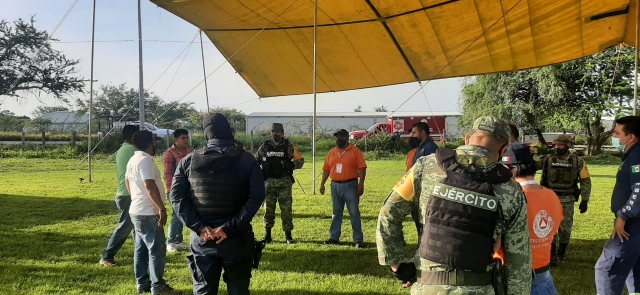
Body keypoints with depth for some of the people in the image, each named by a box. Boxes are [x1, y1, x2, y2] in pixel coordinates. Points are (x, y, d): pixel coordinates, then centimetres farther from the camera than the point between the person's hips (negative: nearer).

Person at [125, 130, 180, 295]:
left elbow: (128, 182, 24)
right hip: (148, 213, -10)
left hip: (137, 211, 10)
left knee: (141, 249, 15)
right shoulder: (145, 160, -19)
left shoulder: (133, 160, 13)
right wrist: (162, 208, -23)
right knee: (157, 250, -4)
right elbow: (150, 186, -25)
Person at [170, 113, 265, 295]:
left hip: (202, 238, 1)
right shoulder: (246, 160, -3)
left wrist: (199, 227, -10)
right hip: (236, 237, -1)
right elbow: (256, 197, -13)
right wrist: (230, 227, -15)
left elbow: (176, 197, -4)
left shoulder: (189, 160, 2)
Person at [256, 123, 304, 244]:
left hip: (284, 182, -1)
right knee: (268, 208, 6)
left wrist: (290, 164, -16)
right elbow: (256, 161, 17)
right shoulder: (264, 147, 7)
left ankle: (288, 235, 7)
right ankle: (267, 235, 17)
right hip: (268, 182, 2)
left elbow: (300, 160, 3)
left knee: (286, 208, -1)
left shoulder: (289, 147, 1)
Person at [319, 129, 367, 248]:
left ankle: (358, 240, 2)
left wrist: (361, 184, -16)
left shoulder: (355, 151, -5)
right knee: (336, 213, 13)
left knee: (354, 213, -1)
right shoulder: (332, 152, 10)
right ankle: (334, 237, 21)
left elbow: (362, 168, -9)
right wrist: (322, 184, 8)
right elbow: (326, 169, 13)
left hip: (350, 185, -5)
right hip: (335, 186, 5)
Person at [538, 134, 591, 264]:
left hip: (567, 200, 0)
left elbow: (585, 181, 1)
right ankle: (552, 254, 15)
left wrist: (585, 200, -3)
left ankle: (562, 252, 29)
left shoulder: (578, 162, -3)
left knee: (565, 228, 7)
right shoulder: (548, 159, -1)